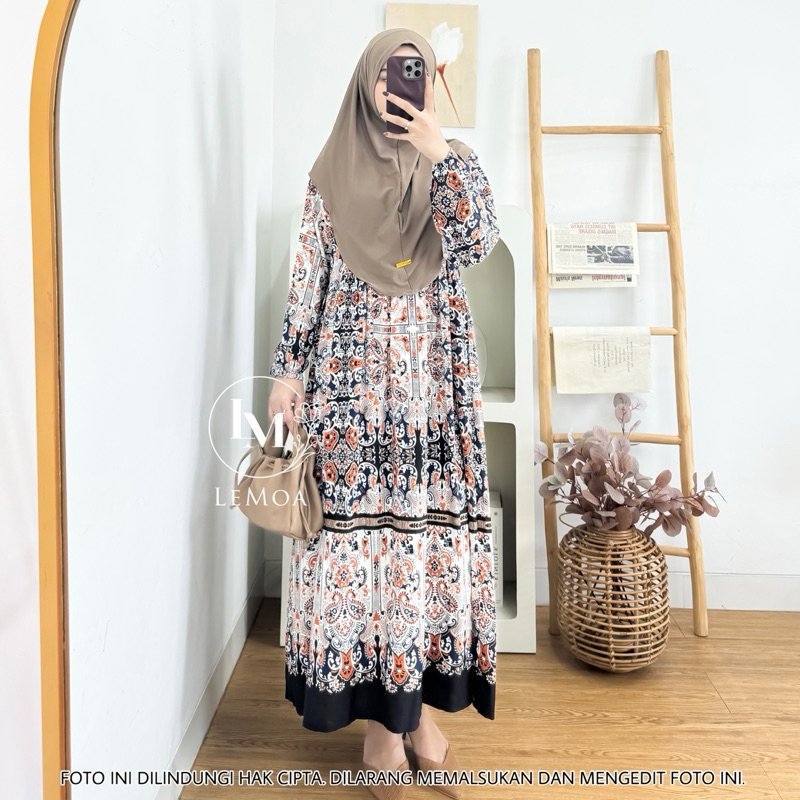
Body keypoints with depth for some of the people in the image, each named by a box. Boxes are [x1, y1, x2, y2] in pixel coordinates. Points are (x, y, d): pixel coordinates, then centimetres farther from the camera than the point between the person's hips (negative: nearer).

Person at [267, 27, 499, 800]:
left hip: (431, 376, 1)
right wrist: (287, 369, -1)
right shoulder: (332, 172, 10)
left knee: (428, 524, 1)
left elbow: (476, 243, -8)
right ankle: (377, 713, 14)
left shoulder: (451, 162, 11)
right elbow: (307, 277, 5)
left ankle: (421, 701, 18)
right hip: (349, 374, 0)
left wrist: (438, 151, -11)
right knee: (357, 523, -1)